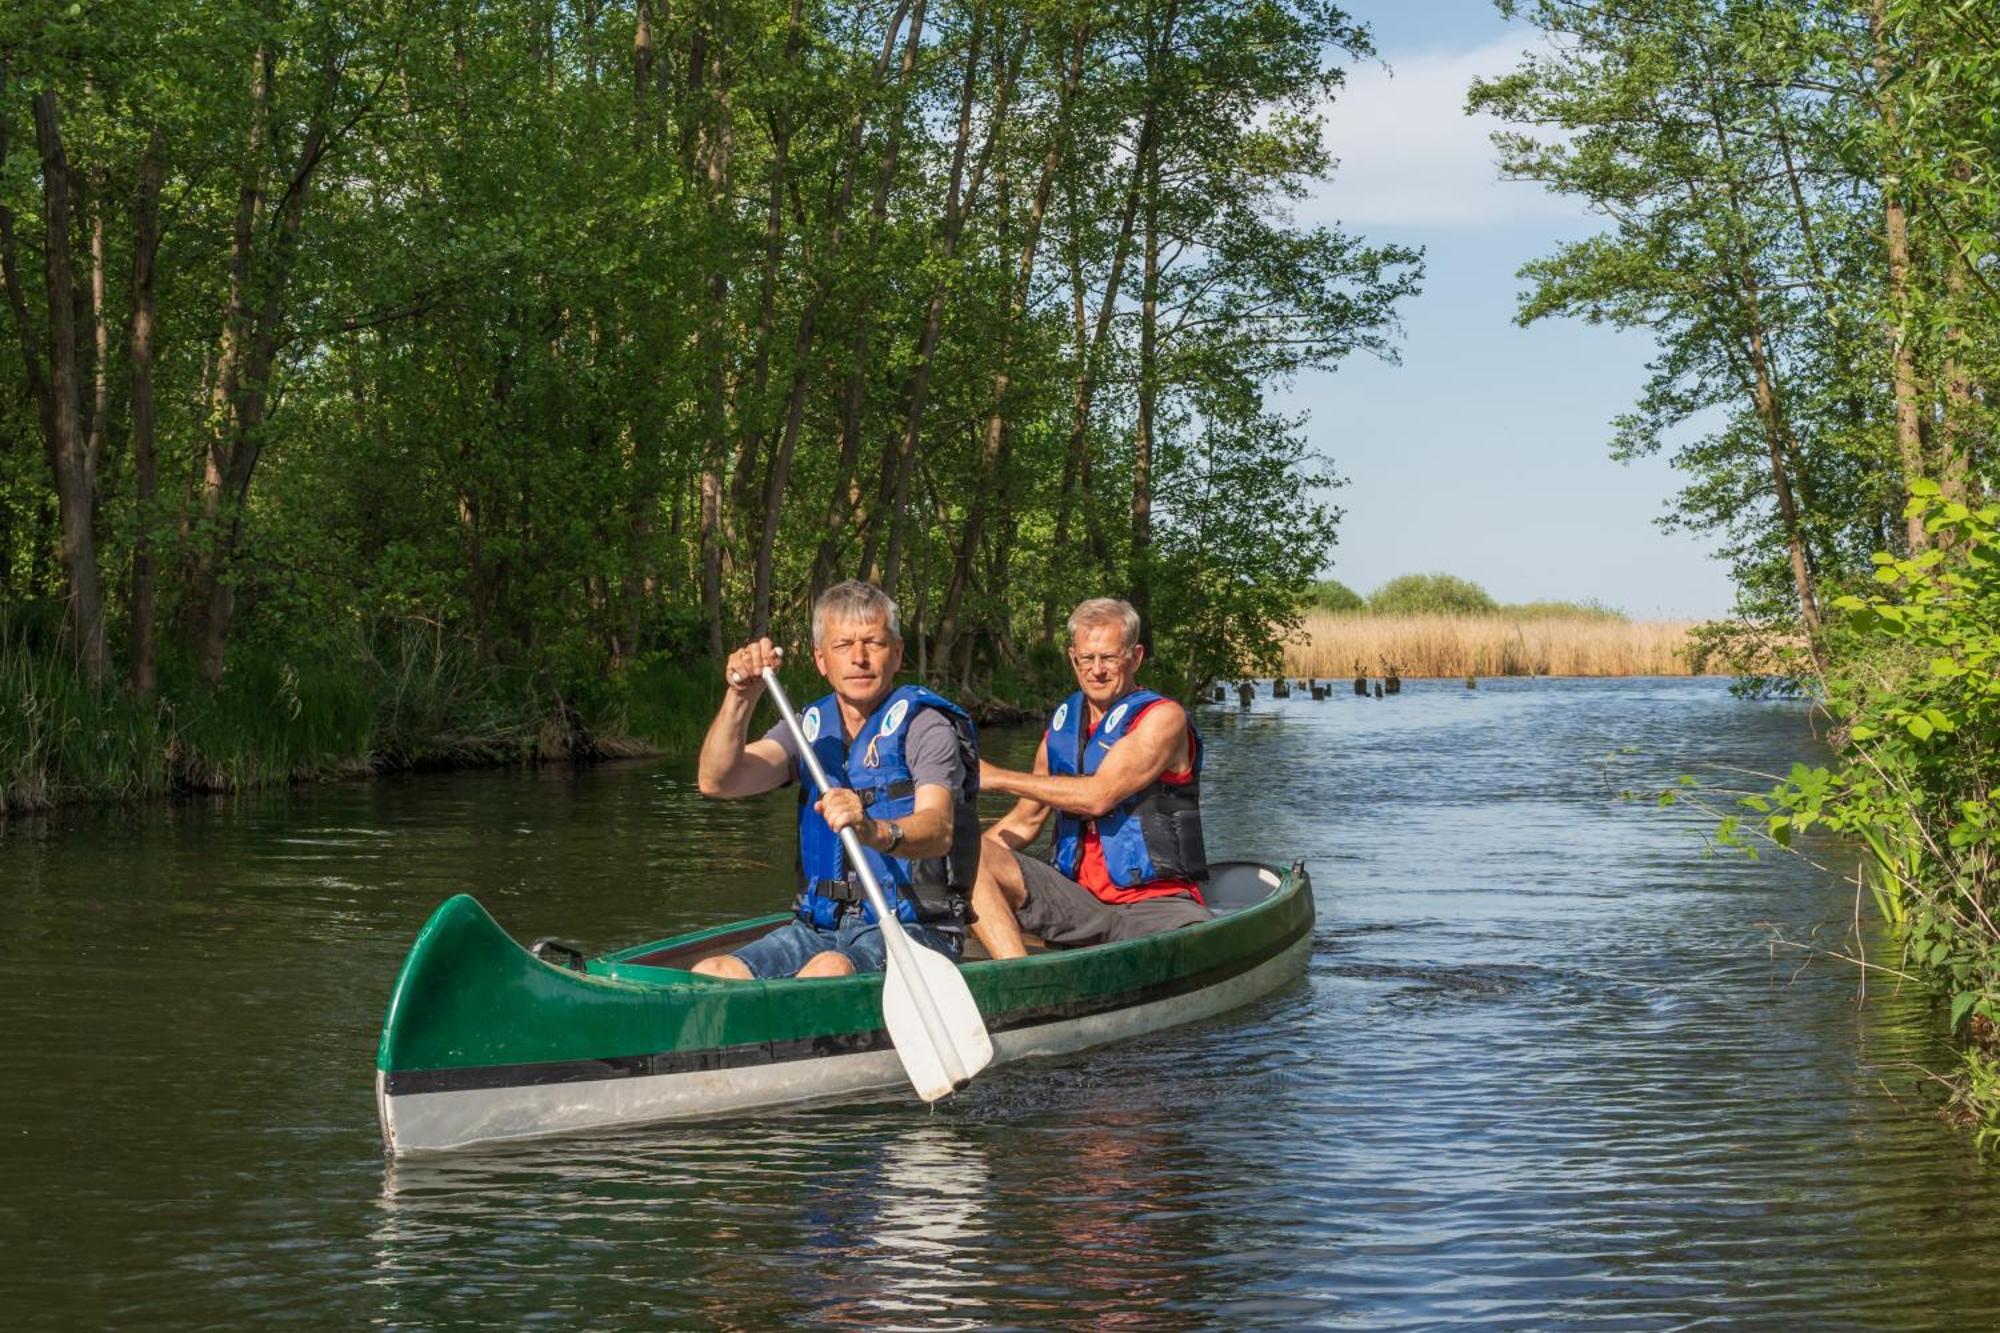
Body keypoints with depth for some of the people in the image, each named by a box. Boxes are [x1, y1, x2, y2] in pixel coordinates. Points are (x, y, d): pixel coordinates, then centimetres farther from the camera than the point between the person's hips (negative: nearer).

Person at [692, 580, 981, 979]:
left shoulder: (925, 725, -3)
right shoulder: (811, 728, 15)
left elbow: (939, 831, -21)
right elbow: (717, 782, 1)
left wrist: (875, 832, -44)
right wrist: (741, 698, -15)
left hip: (912, 929, -5)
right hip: (817, 928, 5)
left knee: (830, 970, -38)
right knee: (710, 975, -22)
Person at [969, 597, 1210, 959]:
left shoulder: (1162, 718, -4)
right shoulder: (1062, 726, 14)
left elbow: (1098, 796, -16)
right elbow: (1025, 821, 22)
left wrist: (996, 777, -9)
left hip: (1153, 904, -5)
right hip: (1076, 897, 5)